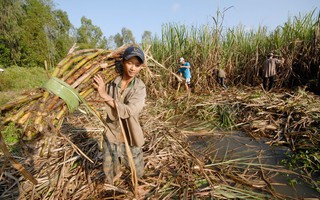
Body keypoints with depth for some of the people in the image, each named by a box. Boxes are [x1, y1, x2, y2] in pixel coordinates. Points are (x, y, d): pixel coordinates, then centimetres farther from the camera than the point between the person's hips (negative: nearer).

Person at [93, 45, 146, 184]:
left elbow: (128, 111, -31)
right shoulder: (111, 81, -10)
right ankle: (118, 172, 56)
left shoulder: (140, 88, -17)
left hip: (129, 136, -2)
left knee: (137, 172, 17)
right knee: (109, 169, 20)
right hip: (111, 133, 2)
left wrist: (105, 95, -33)